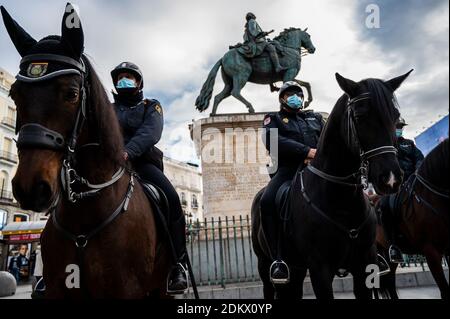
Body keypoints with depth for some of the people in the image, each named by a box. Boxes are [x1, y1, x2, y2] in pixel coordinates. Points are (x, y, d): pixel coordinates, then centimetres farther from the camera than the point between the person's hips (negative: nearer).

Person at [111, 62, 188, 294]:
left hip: (142, 163, -3)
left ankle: (177, 265, -22)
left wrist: (127, 151, -29)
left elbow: (149, 133, -8)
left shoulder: (151, 107, 14)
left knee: (171, 199, -29)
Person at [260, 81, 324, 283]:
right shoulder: (274, 119, 18)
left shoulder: (315, 117, 31)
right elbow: (273, 141, -4)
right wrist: (306, 151, -14)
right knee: (267, 201, -32)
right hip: (289, 170, -3)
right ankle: (278, 260, -25)